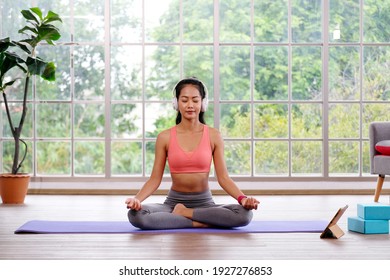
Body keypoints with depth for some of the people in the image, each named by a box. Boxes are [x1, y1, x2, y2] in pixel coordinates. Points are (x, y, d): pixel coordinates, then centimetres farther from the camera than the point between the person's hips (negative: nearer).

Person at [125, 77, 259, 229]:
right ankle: (199, 223, -20)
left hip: (204, 202, 1)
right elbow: (155, 179, -1)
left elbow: (223, 177, -3)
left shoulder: (213, 136, -1)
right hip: (173, 202, 0)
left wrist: (242, 198, -21)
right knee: (135, 215, -31)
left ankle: (183, 213, -15)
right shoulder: (165, 137, -1)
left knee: (245, 214, -29)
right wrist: (137, 198, -20)